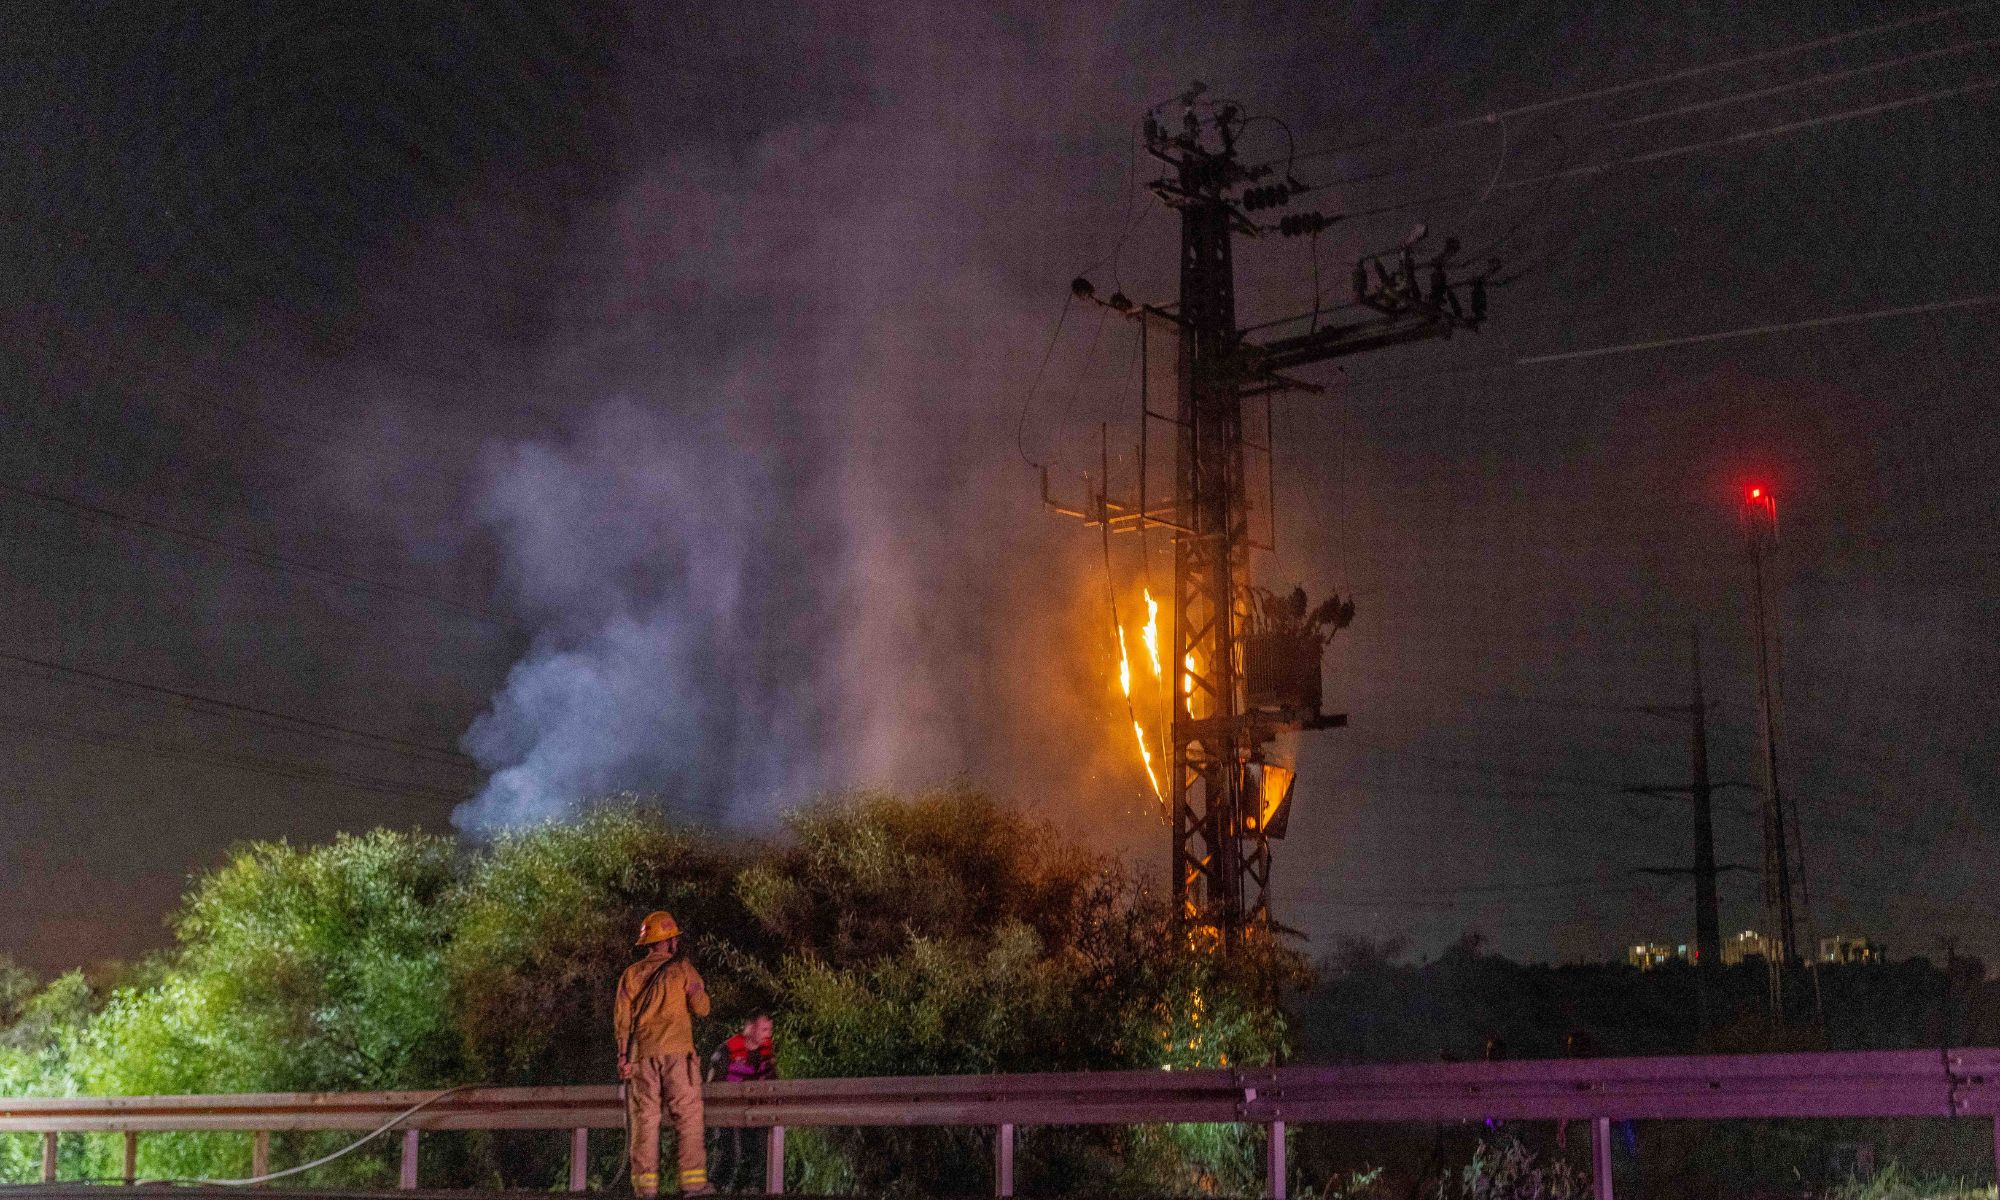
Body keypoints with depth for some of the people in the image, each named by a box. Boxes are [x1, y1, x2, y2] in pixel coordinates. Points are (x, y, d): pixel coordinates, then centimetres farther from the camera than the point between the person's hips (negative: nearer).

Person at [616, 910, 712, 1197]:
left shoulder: (632, 974, 11)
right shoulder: (682, 969, 2)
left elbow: (621, 1017, 6)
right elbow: (701, 1008, 1)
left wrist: (623, 1054, 8)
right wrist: (699, 988, 19)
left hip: (641, 1053, 3)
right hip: (676, 1051, -3)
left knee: (644, 1117, 4)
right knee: (687, 1114, -2)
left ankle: (645, 1183, -1)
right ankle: (693, 1180, -9)